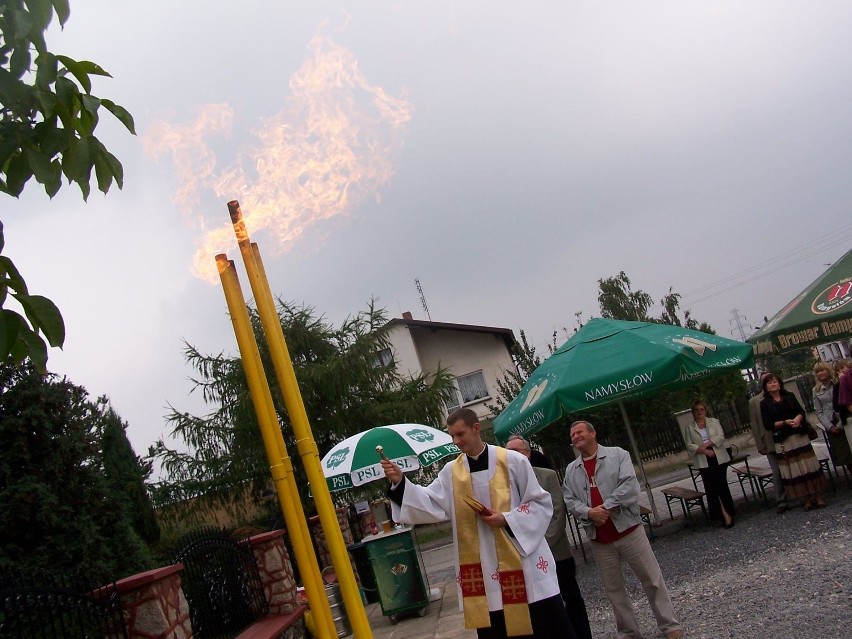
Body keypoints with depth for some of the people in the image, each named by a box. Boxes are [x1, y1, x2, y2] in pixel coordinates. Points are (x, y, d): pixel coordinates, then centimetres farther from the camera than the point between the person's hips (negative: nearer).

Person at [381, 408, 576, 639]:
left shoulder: (513, 461, -4)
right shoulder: (451, 472, 6)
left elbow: (541, 503, -2)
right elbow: (430, 503, -2)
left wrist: (507, 520, -14)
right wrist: (400, 483, -15)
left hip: (523, 561, -3)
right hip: (483, 570, 3)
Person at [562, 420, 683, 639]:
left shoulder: (617, 454, -1)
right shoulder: (571, 470, 10)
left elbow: (629, 485, -13)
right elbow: (569, 500, 2)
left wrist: (606, 507, -19)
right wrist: (589, 512, -17)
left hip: (628, 529, -4)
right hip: (599, 539, 4)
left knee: (652, 579, 3)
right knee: (613, 588, 10)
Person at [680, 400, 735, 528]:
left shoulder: (714, 422, 10)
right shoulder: (688, 428, 8)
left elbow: (720, 436, -3)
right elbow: (689, 445, 0)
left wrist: (706, 444, -14)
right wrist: (704, 451, -13)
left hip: (719, 458, 0)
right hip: (703, 461, 0)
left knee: (721, 485, -4)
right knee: (711, 488, -4)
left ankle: (728, 513, 4)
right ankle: (723, 514, 1)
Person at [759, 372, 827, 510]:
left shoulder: (789, 395, 8)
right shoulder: (764, 403, 0)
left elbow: (801, 411, 4)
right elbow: (767, 425, -5)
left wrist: (798, 418, -18)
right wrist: (785, 422, -16)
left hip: (800, 435, 2)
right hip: (783, 441, -2)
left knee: (809, 466, 1)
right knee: (793, 470, 0)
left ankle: (818, 496, 8)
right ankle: (806, 499, 8)